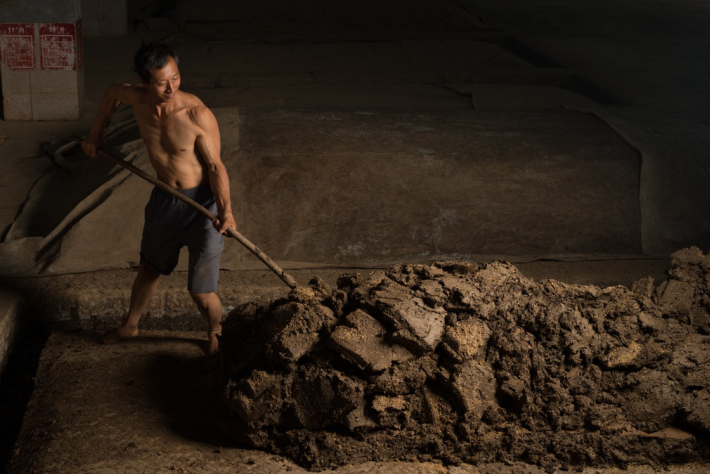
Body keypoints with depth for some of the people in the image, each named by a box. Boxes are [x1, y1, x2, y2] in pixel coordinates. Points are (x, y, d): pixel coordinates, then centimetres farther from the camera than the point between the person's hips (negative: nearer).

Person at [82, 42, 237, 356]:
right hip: (164, 199, 5)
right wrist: (95, 136, 20)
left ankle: (215, 335, 29)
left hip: (203, 201, -5)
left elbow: (215, 165, -20)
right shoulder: (137, 99, -12)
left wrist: (226, 210, -31)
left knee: (201, 291, -1)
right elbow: (113, 93, 13)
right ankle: (130, 326, 49)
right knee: (149, 268, 26)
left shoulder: (197, 115, -26)